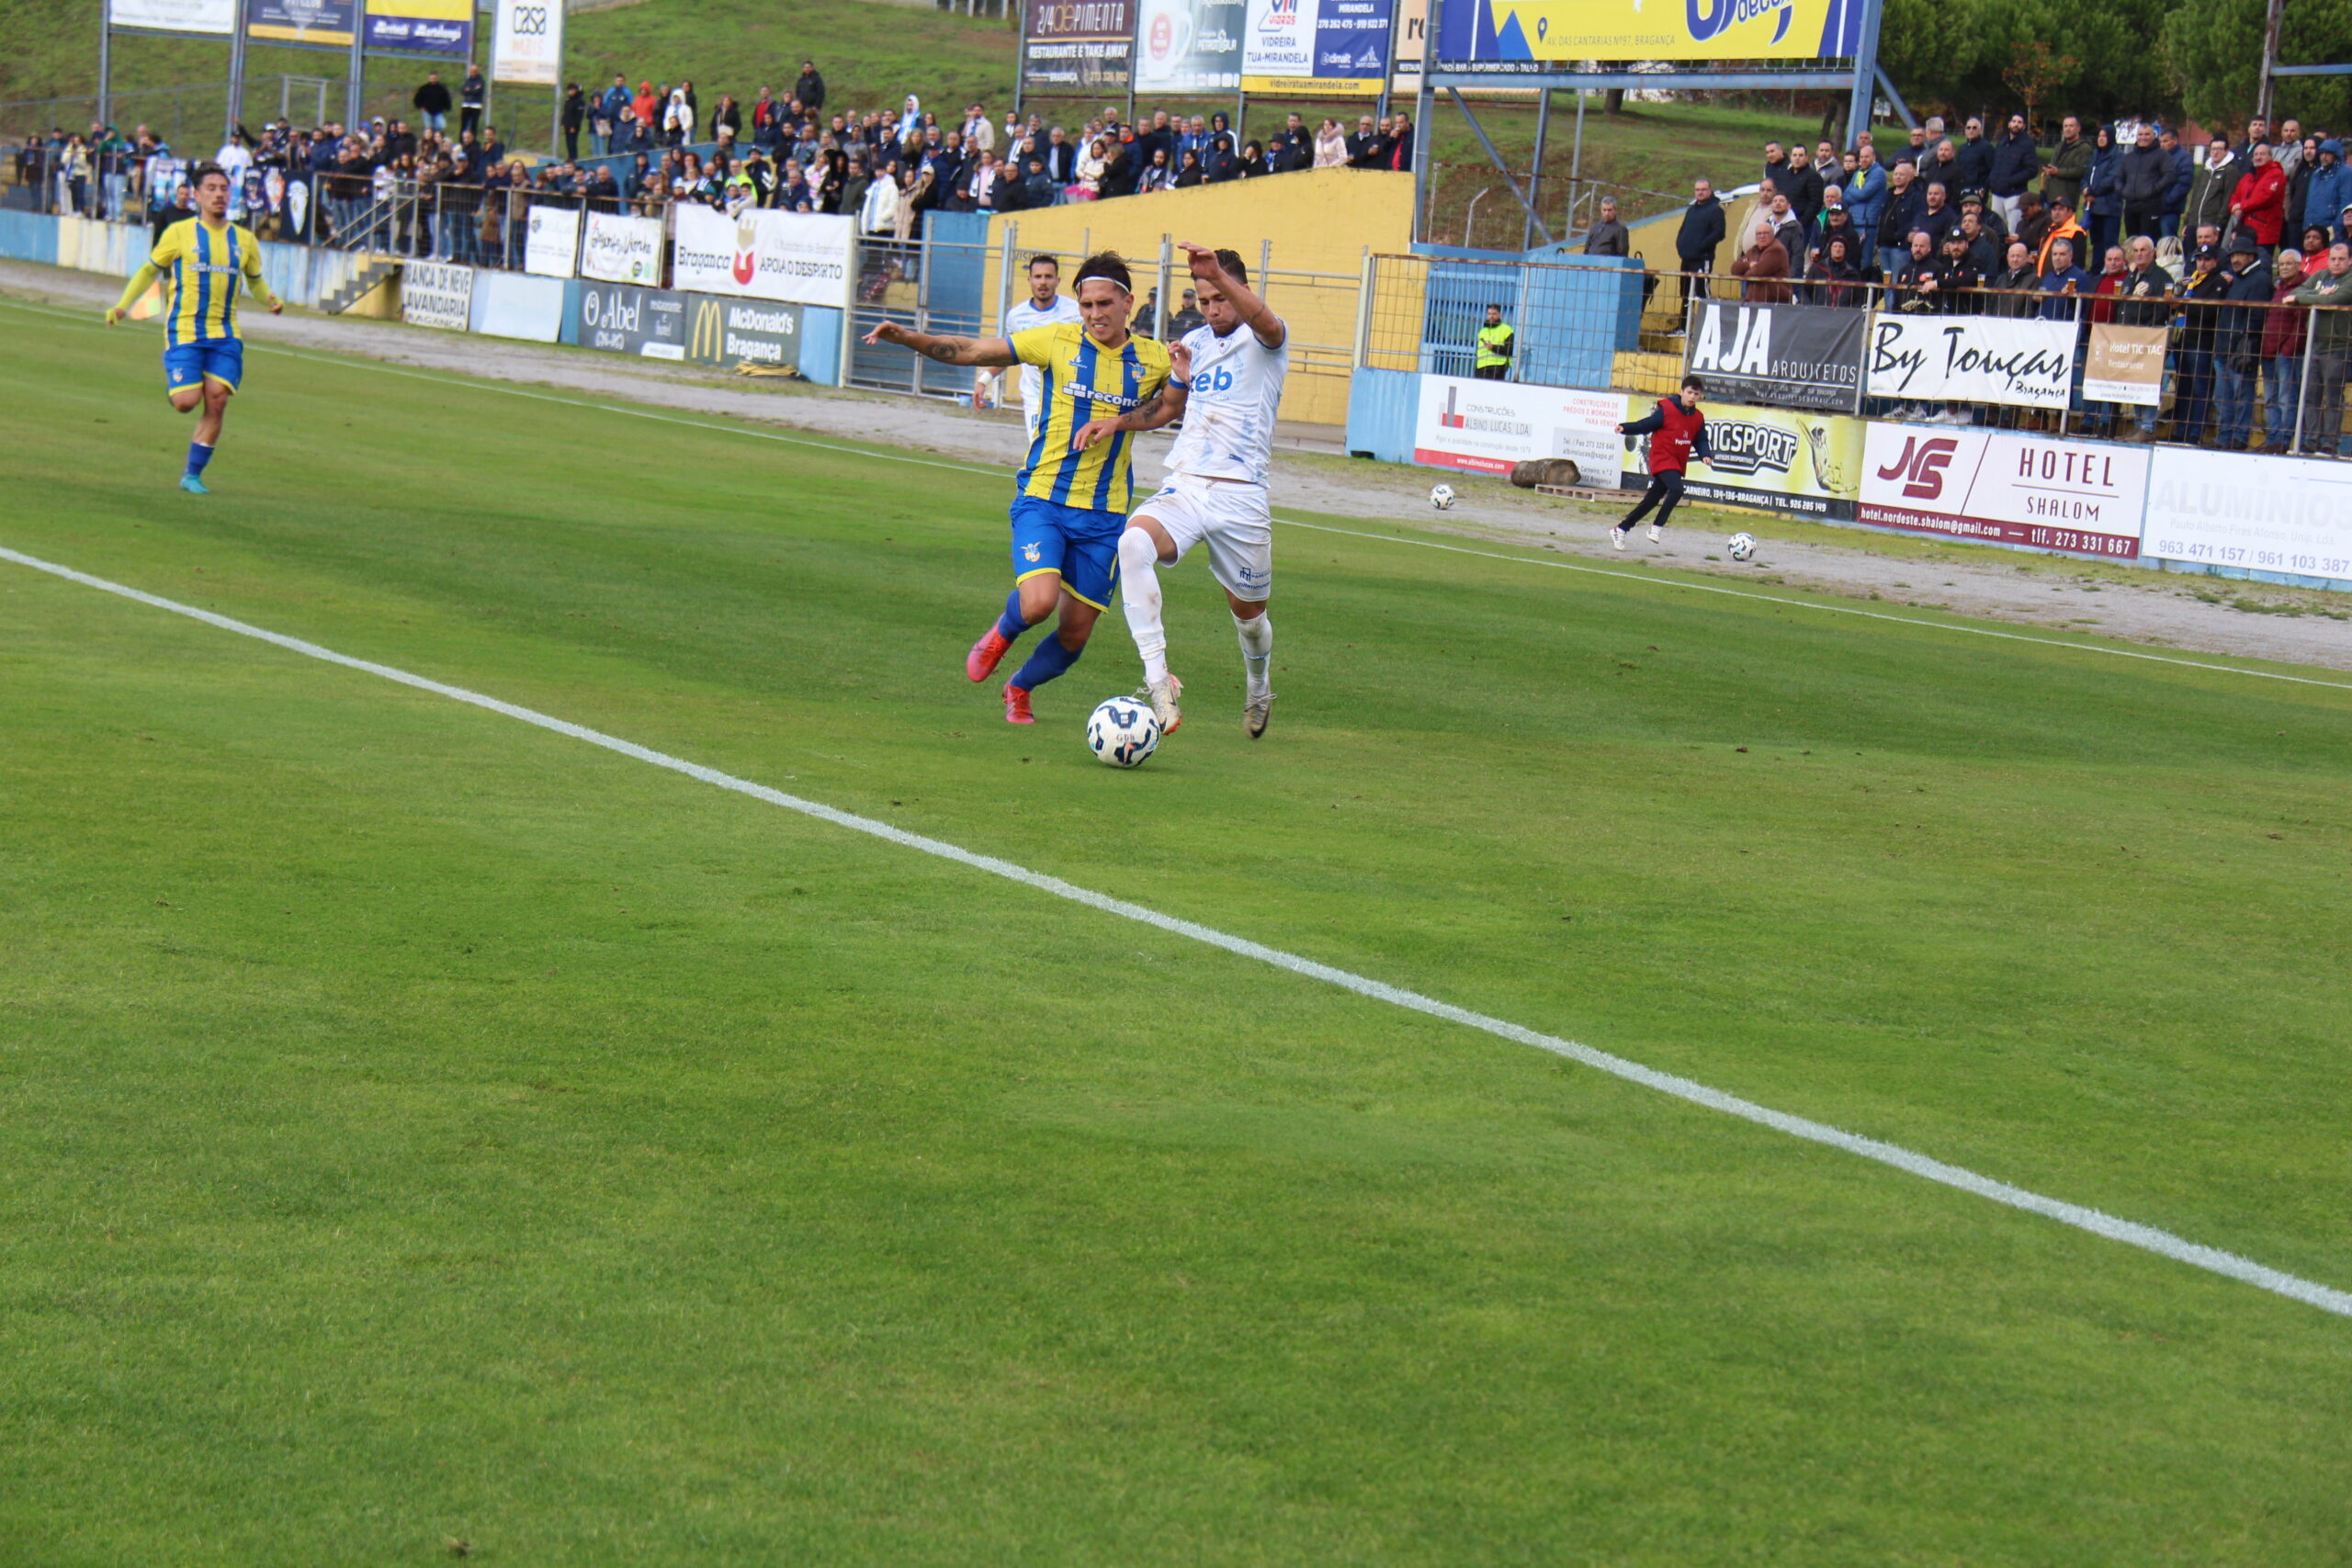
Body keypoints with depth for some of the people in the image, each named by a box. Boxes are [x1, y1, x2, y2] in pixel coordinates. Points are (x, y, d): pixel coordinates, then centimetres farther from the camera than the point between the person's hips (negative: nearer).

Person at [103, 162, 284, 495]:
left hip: (225, 335, 3)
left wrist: (270, 298, 1)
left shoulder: (244, 239, 10)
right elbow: (150, 270, 10)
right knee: (187, 401, -14)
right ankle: (172, 383, 26)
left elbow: (255, 280, 23)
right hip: (184, 332, -3)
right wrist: (122, 305, 1)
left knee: (216, 402, -9)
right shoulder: (179, 233, 1)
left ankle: (192, 474, 4)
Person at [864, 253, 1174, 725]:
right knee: (1039, 602, -25)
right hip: (1042, 498, -2)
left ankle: (1020, 687, 38)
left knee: (1075, 633, 5)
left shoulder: (1153, 360, 2)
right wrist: (909, 338, -12)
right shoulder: (1059, 341, -3)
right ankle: (1003, 632, 14)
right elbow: (972, 351, 0)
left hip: (1104, 513, 2)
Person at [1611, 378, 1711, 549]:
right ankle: (1657, 527, -17)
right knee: (1677, 489, -29)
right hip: (1662, 459, -7)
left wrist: (1705, 455, -9)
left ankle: (1620, 530, 20)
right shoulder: (1666, 410, -11)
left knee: (1651, 500, 10)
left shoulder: (1698, 418, 8)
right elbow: (1645, 425, -10)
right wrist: (1625, 428, -24)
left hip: (1677, 464, 7)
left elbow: (1700, 441, 11)